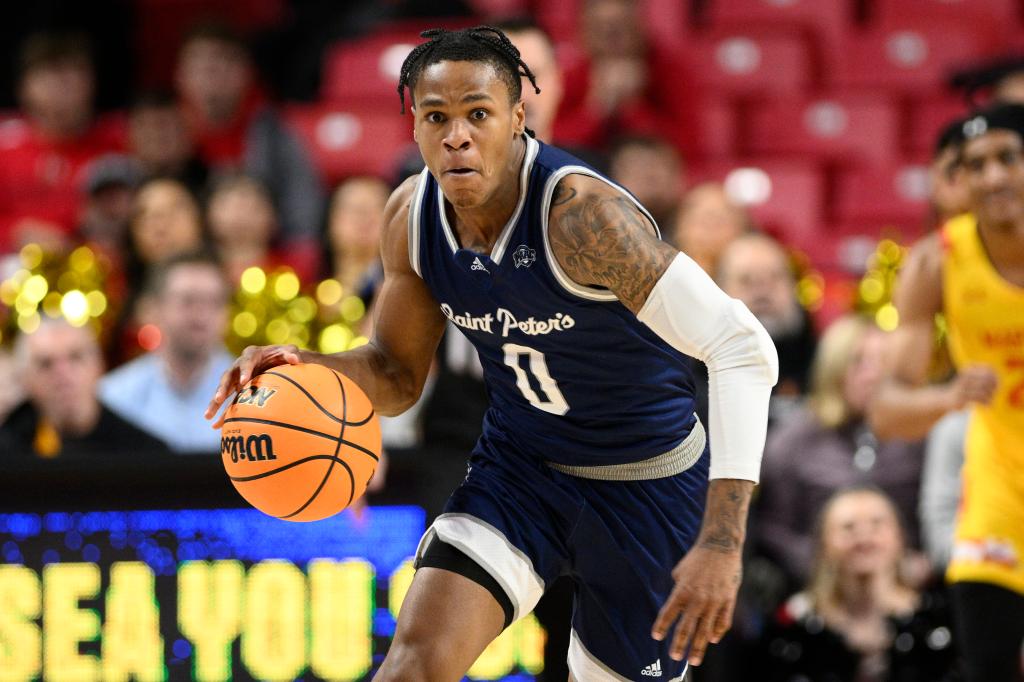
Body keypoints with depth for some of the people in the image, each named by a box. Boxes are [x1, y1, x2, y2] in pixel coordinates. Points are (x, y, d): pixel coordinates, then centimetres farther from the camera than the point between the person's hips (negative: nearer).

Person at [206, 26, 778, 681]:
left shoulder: (578, 212, -30)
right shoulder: (413, 215, -10)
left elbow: (743, 347, -35)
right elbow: (398, 376, 6)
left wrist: (721, 541, -42)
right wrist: (309, 367, -19)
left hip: (644, 481, -4)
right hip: (518, 463, 4)